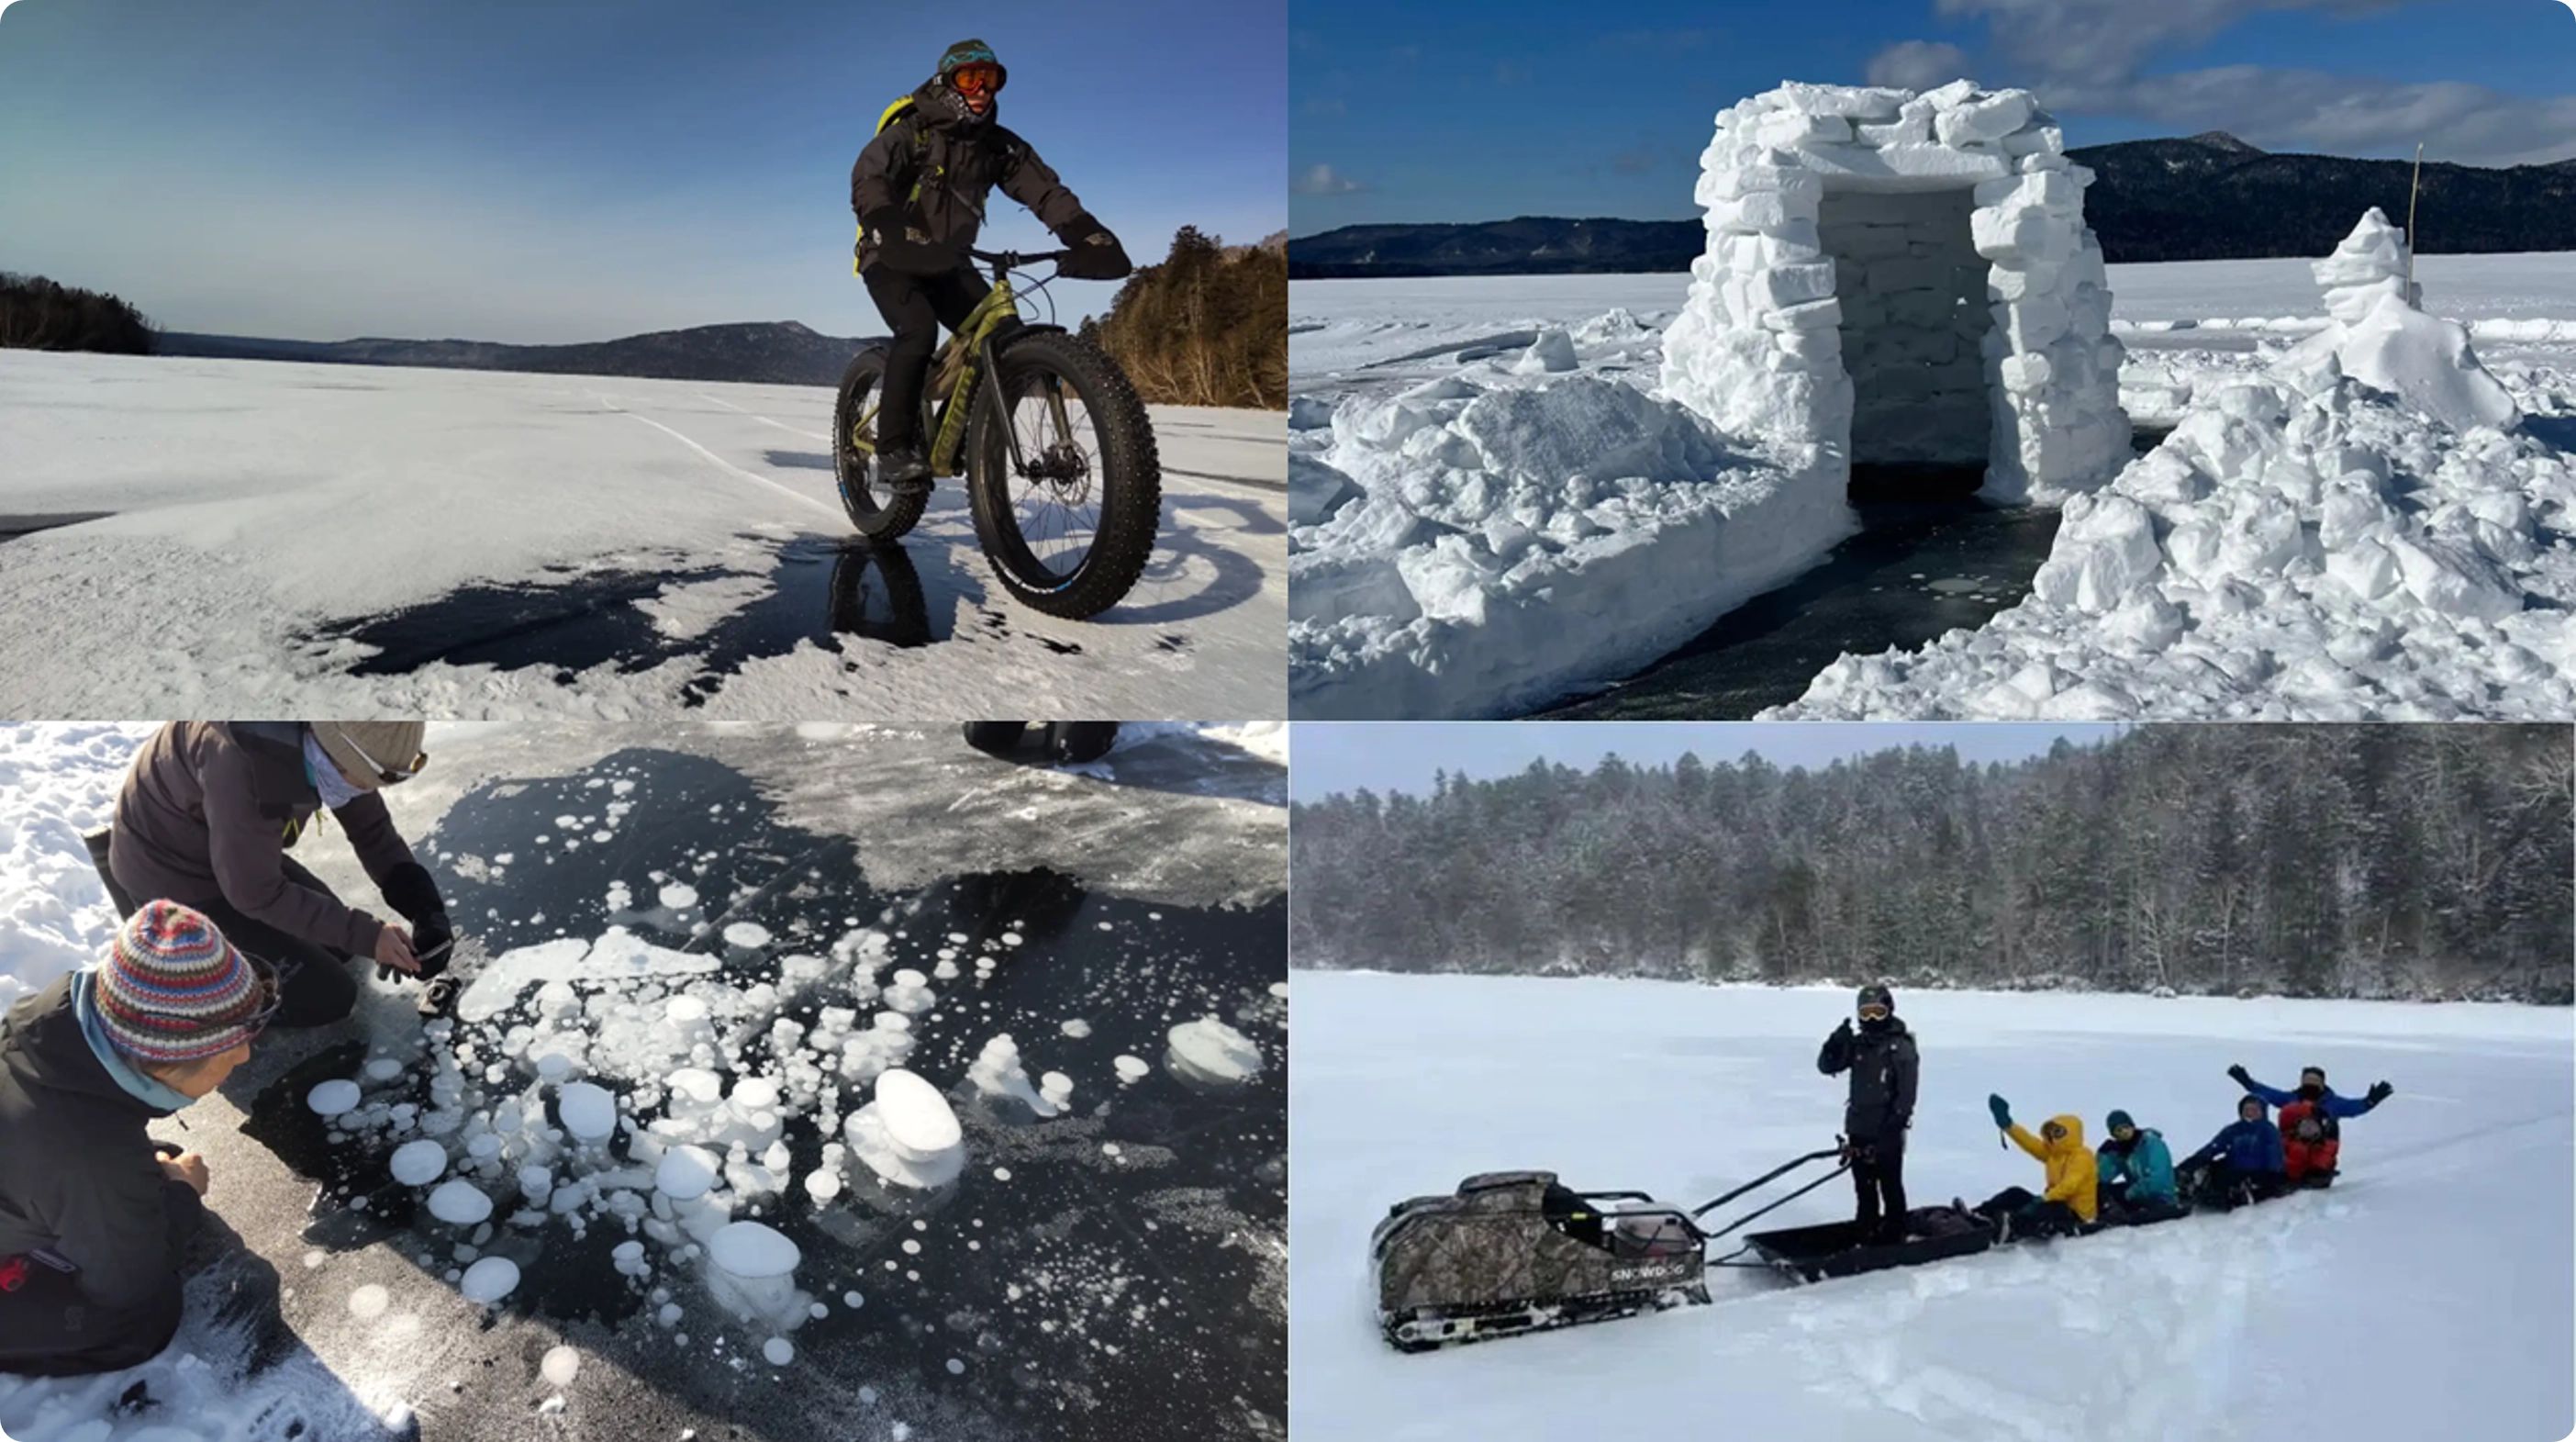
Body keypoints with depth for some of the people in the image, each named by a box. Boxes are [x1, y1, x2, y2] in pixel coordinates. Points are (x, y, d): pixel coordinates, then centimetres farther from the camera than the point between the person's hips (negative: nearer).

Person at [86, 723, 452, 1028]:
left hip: (216, 850, 8)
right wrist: (364, 934, -25)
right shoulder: (241, 762, -38)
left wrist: (427, 910, -16)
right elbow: (256, 893, -28)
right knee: (328, 996, -7)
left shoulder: (330, 736, -15)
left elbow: (372, 829, -4)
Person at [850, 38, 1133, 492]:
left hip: (947, 263, 5)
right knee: (918, 330, -31)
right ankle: (894, 449, -24)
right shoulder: (910, 132, -15)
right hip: (892, 259, -5)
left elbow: (1045, 190, -13)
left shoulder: (1000, 145, -2)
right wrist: (893, 233, -52)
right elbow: (867, 181, -31)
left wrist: (1088, 236, -32)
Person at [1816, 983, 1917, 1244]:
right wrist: (1836, 1042, -12)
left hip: (1887, 1131, -6)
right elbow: (1826, 1066, 5)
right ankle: (1866, 1230, 26)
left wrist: (1897, 1120, -20)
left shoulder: (1901, 1046, -8)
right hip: (1859, 1127, 6)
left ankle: (1894, 1234, 8)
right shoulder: (1857, 1044, 9)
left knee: (1890, 1185, 0)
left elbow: (1907, 1089, -12)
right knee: (1864, 1185, 15)